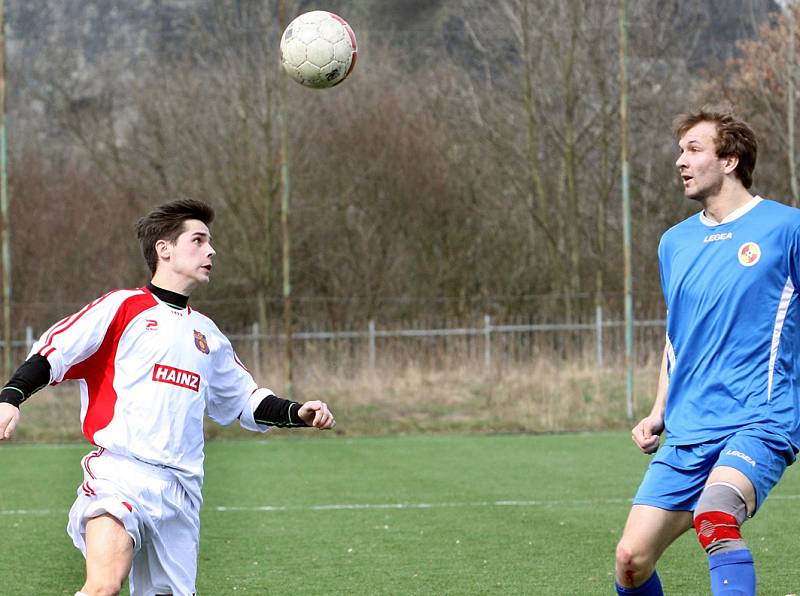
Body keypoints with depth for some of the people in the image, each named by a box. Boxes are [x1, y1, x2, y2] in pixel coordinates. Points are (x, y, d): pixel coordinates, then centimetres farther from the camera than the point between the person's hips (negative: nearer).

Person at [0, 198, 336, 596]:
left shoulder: (207, 334, 24)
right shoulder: (122, 307, 4)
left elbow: (244, 400, 34)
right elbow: (52, 353, -1)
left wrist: (298, 414, 18)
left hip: (181, 490, 7)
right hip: (121, 471, -7)